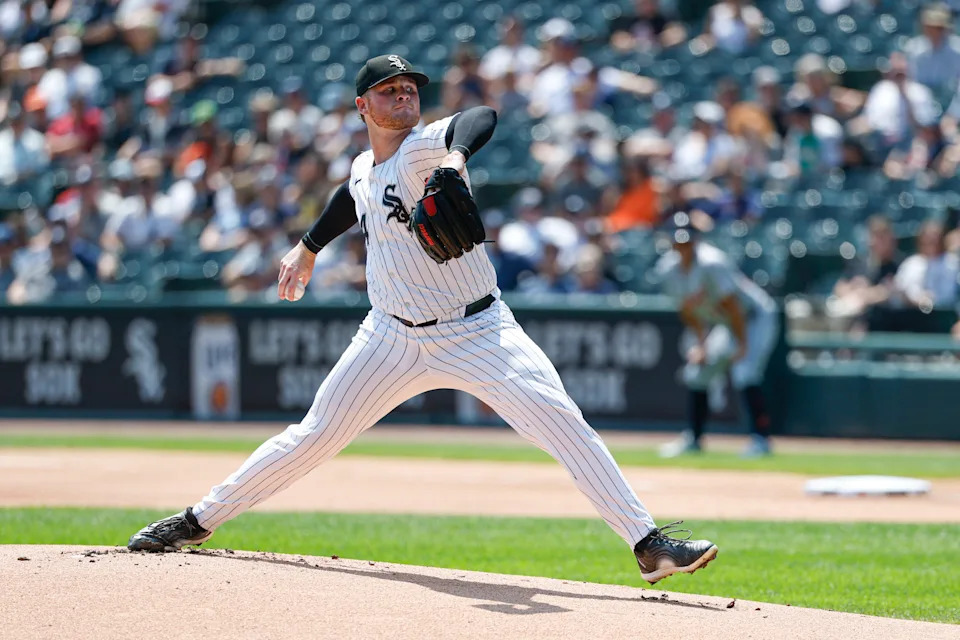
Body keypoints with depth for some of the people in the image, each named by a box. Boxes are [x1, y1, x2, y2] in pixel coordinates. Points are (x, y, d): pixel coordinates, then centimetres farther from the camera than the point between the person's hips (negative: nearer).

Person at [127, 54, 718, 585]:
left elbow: (482, 118, -37)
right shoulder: (363, 169, 7)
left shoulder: (424, 147, -14)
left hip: (479, 332, -5)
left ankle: (648, 544, -21)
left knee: (562, 421, -21)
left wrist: (456, 157, -58)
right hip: (394, 337, 5)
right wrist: (309, 247, 41)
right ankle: (199, 521, 20)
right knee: (315, 435, 8)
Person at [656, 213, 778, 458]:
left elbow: (731, 304, -27)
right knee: (696, 371, 8)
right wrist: (701, 344, 1)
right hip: (723, 325, 8)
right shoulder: (668, 269, -6)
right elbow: (687, 310, 5)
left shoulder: (710, 263, -29)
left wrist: (742, 344, -26)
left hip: (756, 318, -8)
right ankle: (692, 438, 21)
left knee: (744, 372, -25)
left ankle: (761, 438, -21)